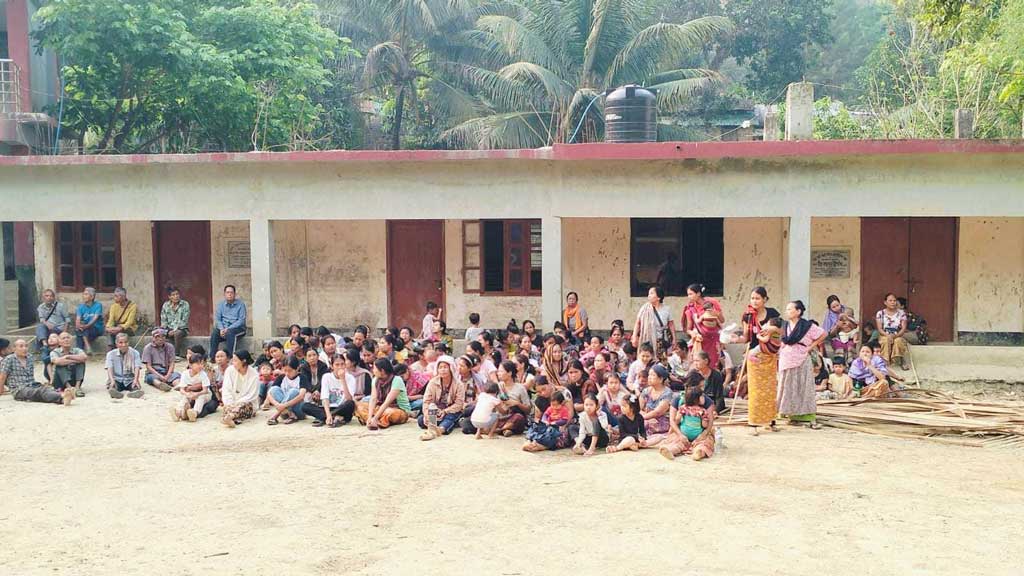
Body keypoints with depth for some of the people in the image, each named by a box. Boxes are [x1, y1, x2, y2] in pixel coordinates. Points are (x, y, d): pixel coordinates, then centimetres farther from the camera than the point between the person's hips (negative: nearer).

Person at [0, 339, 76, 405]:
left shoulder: (30, 357, 17)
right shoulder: (9, 359, 1)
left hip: (34, 386, 5)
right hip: (19, 390, -5)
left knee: (47, 389, -32)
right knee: (40, 391, -36)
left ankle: (63, 398, -67)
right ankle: (62, 397, -68)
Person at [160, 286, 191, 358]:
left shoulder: (185, 304, -5)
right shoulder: (165, 305, 5)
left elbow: (184, 321, -9)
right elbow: (163, 320, 5)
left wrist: (174, 330, -19)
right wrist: (168, 331, -14)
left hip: (181, 329, -3)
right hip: (169, 329, 3)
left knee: (177, 333, -38)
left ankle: (177, 354, -29)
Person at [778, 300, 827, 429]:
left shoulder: (807, 326, -6)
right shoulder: (785, 326, 8)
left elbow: (823, 334, -1)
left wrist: (811, 346, -4)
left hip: (801, 361, -5)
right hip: (786, 360, 5)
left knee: (804, 388, -4)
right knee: (788, 389, 5)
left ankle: (810, 418, -3)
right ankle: (793, 416, 13)